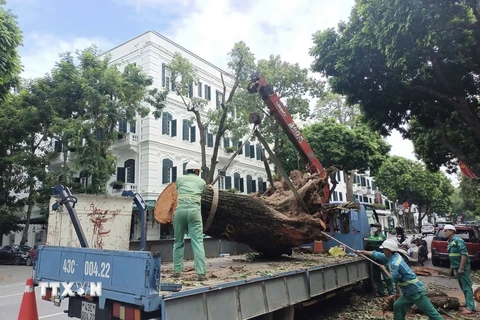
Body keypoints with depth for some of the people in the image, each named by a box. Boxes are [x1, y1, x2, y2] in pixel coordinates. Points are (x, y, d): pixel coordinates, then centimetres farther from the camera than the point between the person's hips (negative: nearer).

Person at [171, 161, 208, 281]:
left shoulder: (179, 179, 18)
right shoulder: (202, 182, 17)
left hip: (180, 210, 2)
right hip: (194, 211, -1)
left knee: (178, 242, 13)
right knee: (198, 243, -4)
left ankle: (177, 270, 13)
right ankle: (201, 273, -9)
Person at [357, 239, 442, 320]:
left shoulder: (394, 263, -24)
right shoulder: (394, 256, 4)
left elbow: (395, 279, -14)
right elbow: (376, 254, 11)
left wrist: (384, 270, -2)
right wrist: (361, 251, 15)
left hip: (416, 291, -9)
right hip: (409, 292, 9)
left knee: (431, 313, -4)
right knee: (397, 306, 14)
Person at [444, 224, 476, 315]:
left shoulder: (458, 241, -15)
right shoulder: (450, 242, 14)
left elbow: (464, 254, -22)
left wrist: (461, 268, -26)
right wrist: (451, 268, 22)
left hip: (463, 268, -9)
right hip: (457, 268, 9)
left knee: (467, 287, -9)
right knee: (463, 287, 16)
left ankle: (471, 308, -10)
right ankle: (468, 303, 28)